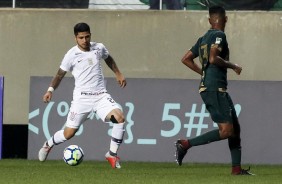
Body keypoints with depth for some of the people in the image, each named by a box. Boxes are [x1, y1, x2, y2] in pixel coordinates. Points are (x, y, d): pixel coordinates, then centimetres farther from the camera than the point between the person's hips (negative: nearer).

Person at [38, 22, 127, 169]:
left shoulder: (99, 48, 5)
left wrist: (118, 74, 28)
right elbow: (60, 75, 2)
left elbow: (109, 59, 28)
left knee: (119, 117, -22)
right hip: (82, 97, -3)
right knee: (69, 133, -3)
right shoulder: (72, 55, -6)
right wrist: (50, 90, -11)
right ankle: (48, 145, 30)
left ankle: (112, 154, -9)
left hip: (100, 95, 3)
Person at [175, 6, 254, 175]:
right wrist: (232, 65, -7)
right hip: (215, 89, -10)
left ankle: (237, 168, 10)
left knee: (235, 128, 10)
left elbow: (186, 59, 20)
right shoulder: (219, 35, -8)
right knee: (226, 130, -16)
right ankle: (186, 144, -16)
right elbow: (213, 58, -22)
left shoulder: (204, 38, 17)